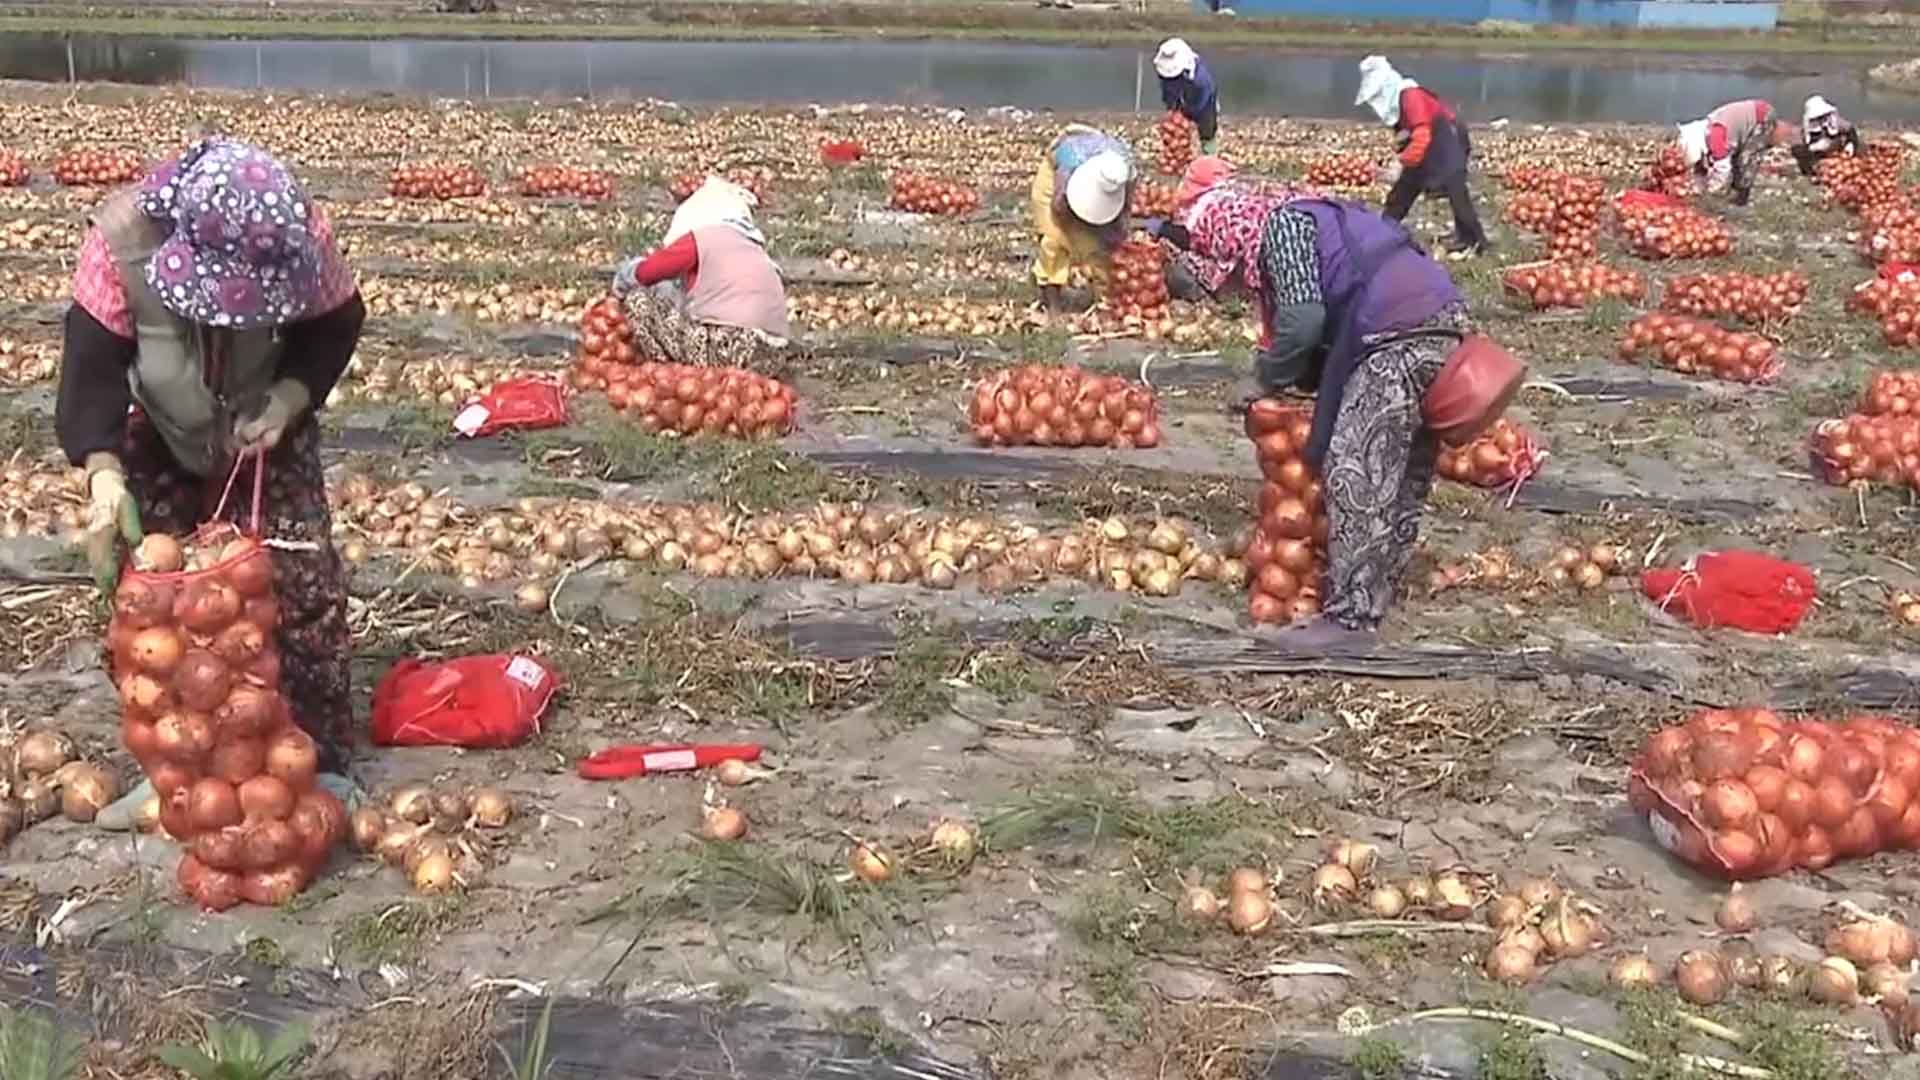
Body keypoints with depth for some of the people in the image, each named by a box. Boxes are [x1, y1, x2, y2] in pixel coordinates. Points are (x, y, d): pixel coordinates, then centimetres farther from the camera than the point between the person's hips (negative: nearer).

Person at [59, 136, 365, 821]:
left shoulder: (299, 234, -31)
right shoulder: (121, 239, -34)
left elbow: (335, 326, -14)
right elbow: (91, 366, -33)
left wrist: (287, 400, -31)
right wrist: (104, 474, -49)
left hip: (265, 430, 0)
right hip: (153, 438, 0)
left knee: (302, 581, -8)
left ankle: (319, 761, 5)